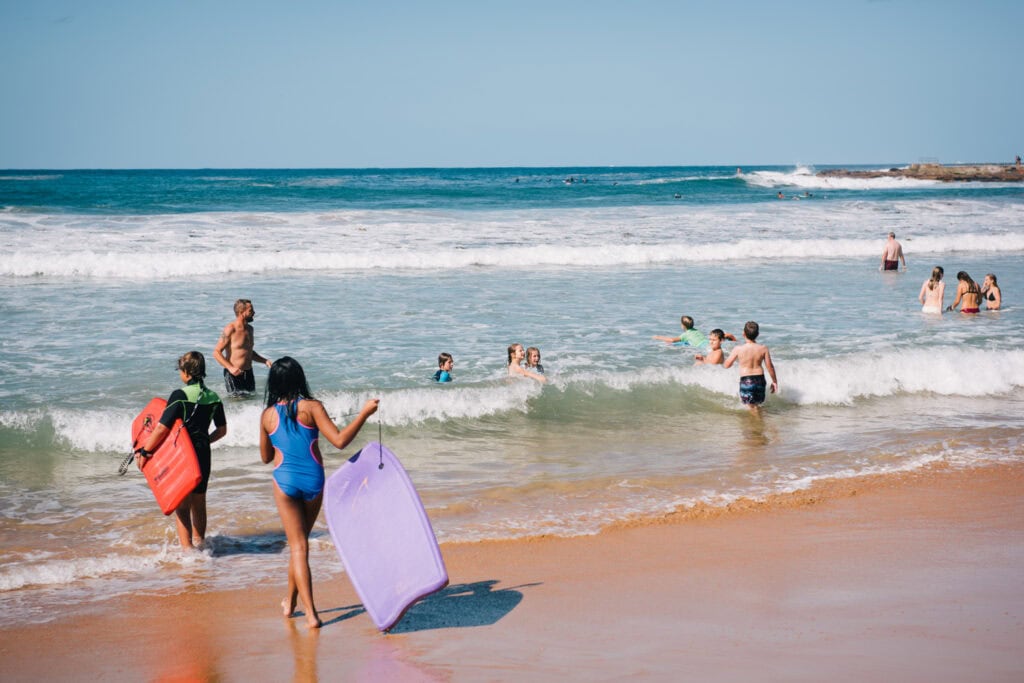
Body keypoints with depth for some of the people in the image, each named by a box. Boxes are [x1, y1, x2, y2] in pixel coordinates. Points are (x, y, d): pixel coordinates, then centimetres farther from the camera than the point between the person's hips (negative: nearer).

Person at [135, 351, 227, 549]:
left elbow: (162, 428, -18)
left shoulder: (180, 395, -16)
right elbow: (222, 430, 12)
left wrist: (144, 451, -10)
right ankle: (199, 542, 32)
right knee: (199, 503, 20)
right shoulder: (213, 398, 3)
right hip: (203, 455, 6)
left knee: (182, 505, 1)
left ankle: (186, 548, -3)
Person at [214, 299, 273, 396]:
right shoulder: (230, 329, -12)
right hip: (234, 374, -7)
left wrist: (265, 361, 12)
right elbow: (216, 352, -15)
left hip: (248, 373, 7)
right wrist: (230, 368, -27)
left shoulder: (249, 329, 13)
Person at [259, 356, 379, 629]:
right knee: (300, 541, 20)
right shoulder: (311, 407, -8)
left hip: (285, 481, 0)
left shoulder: (267, 415, 0)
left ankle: (311, 613, -7)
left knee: (298, 546, 2)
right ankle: (290, 601, 34)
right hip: (313, 479, 0)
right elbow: (340, 441, -14)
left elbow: (265, 456, 12)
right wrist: (364, 413, -6)